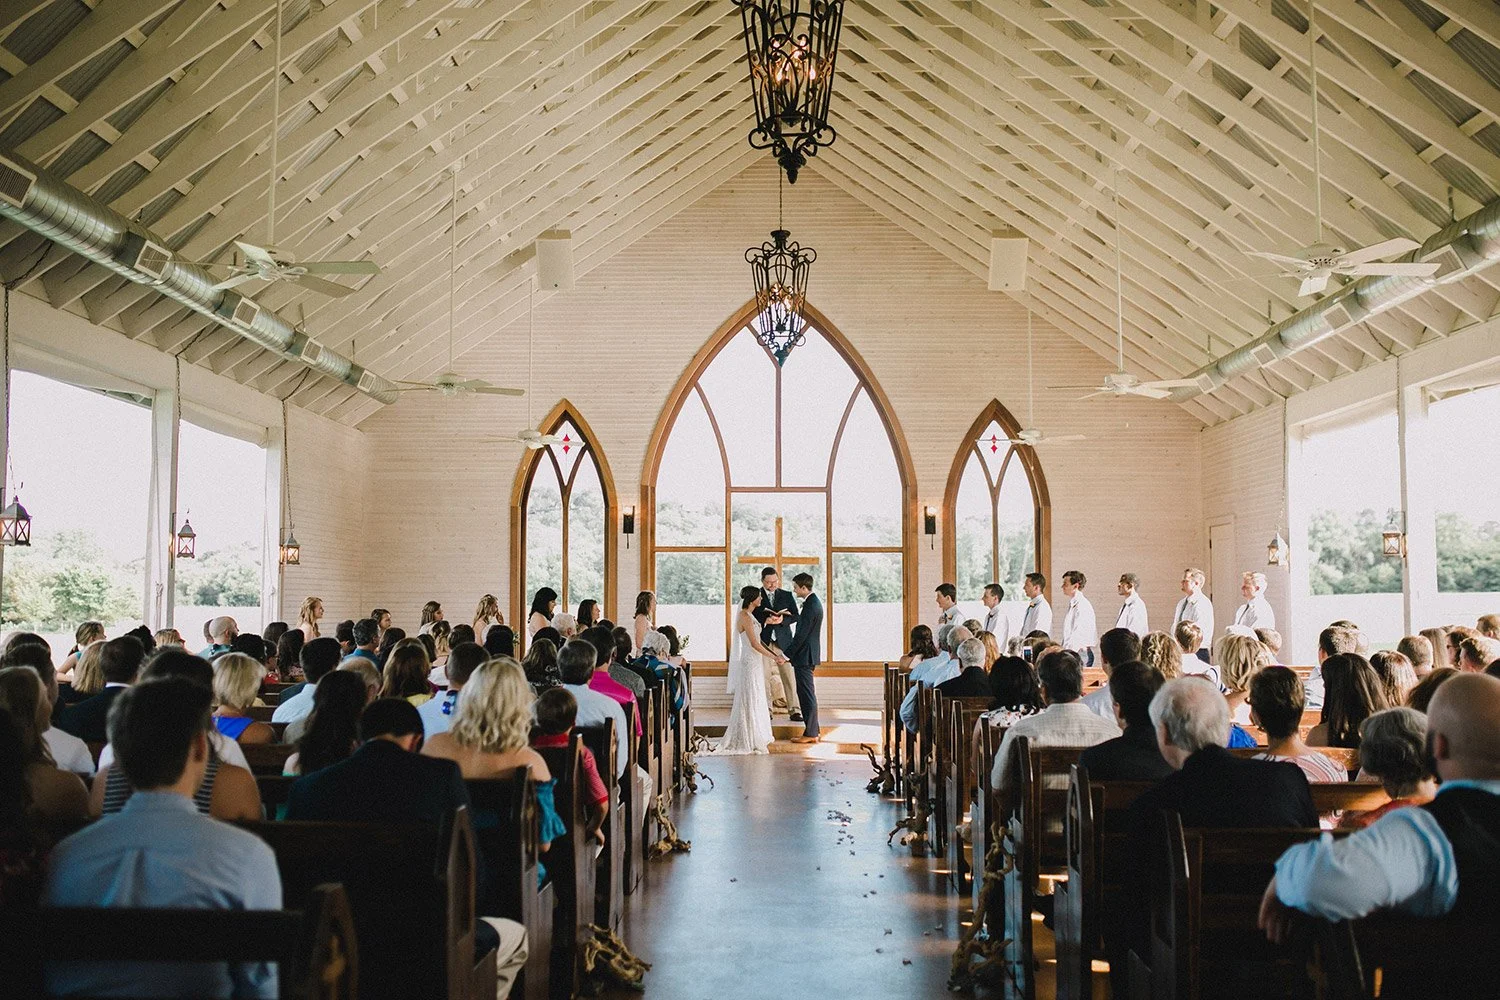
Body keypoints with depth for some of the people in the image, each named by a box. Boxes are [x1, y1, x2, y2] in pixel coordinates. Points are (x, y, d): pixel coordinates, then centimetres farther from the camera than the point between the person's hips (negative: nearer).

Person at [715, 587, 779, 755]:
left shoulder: (749, 616, 12)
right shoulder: (745, 617, -17)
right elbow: (754, 644, -21)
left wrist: (772, 653, 14)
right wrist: (773, 656, -15)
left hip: (754, 662, 10)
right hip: (749, 663, -10)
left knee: (755, 701, 14)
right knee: (750, 701, -3)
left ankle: (755, 738, 22)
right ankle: (750, 741, 4)